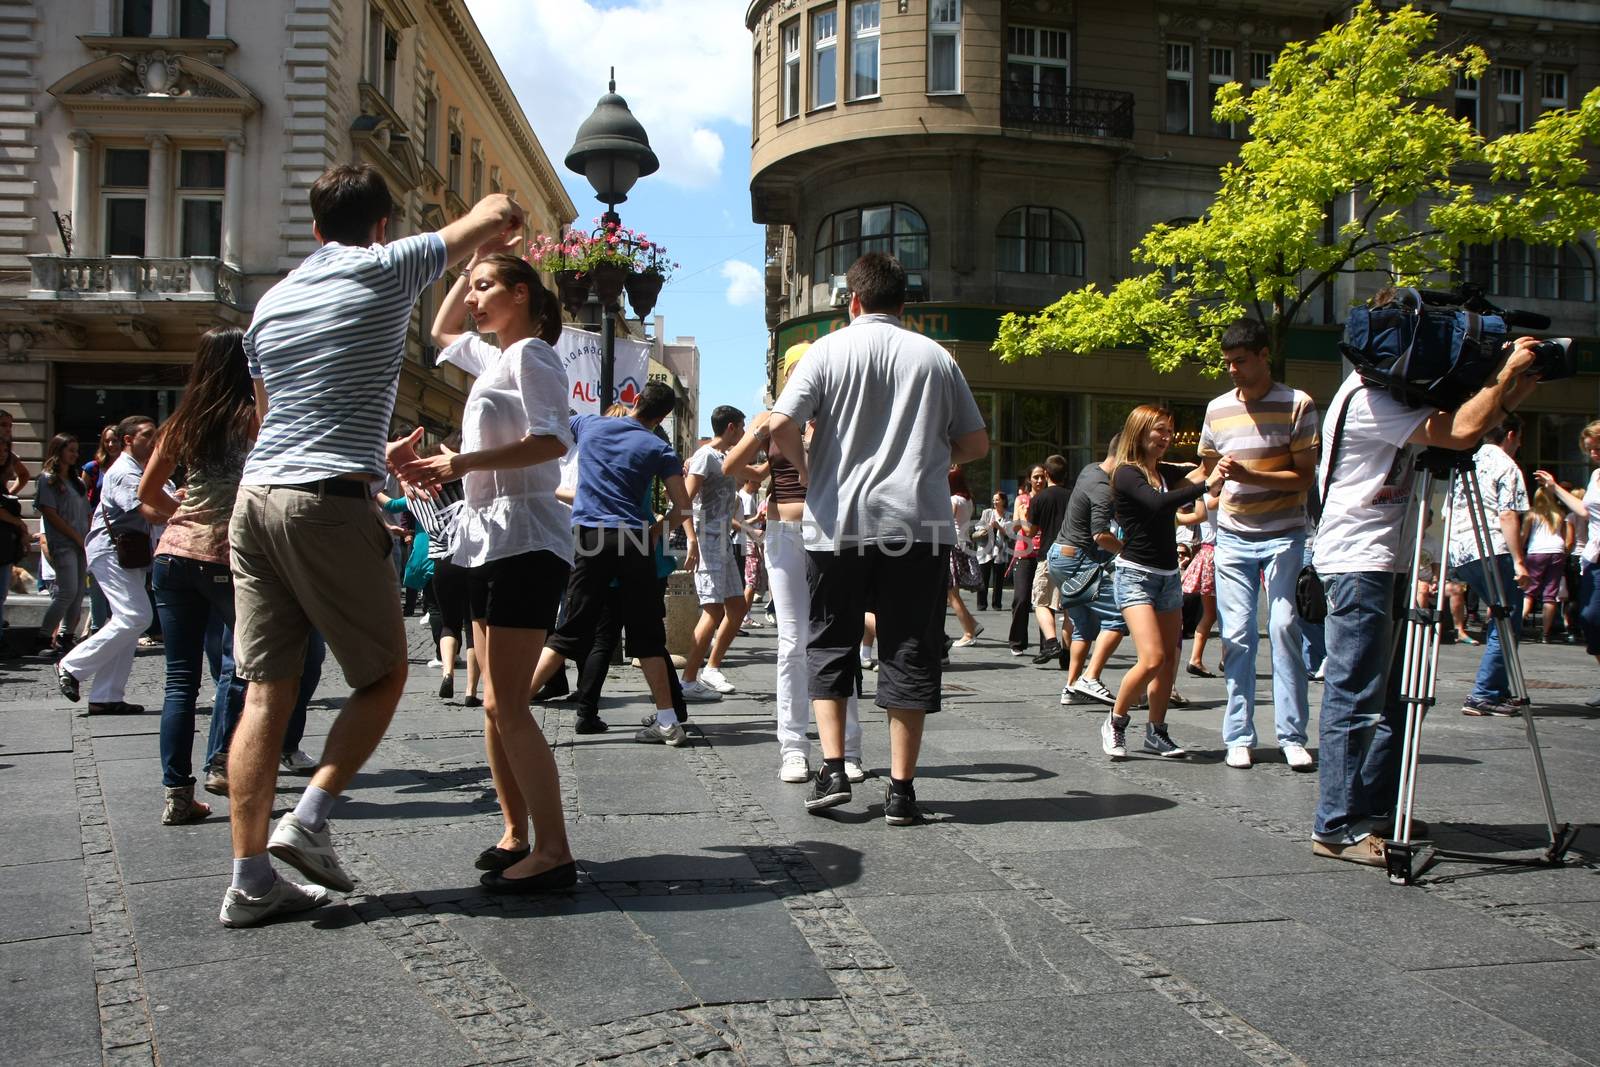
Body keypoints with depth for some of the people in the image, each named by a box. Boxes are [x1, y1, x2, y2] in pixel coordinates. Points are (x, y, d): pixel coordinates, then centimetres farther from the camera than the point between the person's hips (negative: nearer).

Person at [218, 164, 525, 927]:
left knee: (267, 690, 5)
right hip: (330, 502, -6)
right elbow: (494, 212, 9)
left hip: (255, 496, 6)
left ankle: (250, 879, 6)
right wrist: (505, 218, 34)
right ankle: (310, 818, -3)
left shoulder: (272, 302, 20)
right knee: (383, 674, 9)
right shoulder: (386, 270, 2)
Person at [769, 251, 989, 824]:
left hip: (839, 521, -1)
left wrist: (806, 467, 9)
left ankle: (832, 770, 6)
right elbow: (975, 443, 11)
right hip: (918, 522, 1)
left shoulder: (830, 350, 1)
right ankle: (901, 788, 6)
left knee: (830, 644, 14)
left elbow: (780, 425, -9)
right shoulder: (935, 356, 7)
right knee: (909, 652, 5)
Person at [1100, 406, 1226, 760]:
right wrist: (1206, 485, -30)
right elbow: (1159, 503, -27)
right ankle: (1114, 723, 1)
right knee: (1152, 658, -17)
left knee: (1170, 660, 8)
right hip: (1136, 575, -8)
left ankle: (1156, 732, 21)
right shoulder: (1127, 474, -11)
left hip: (1169, 575, 8)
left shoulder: (1165, 472, 13)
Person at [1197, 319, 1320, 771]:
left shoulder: (1296, 404, -4)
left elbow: (1304, 477, -8)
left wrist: (1250, 476, -19)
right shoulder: (1218, 408, 10)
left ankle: (1292, 735, -2)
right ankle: (1239, 736, 6)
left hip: (1283, 535, -3)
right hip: (1233, 537, 3)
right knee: (1237, 634, 0)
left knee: (1284, 627, -10)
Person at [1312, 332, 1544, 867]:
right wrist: (1508, 371, -11)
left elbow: (1459, 424, 18)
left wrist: (1508, 396, 4)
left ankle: (1376, 811, 20)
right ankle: (1337, 827, -5)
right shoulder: (1369, 398, -16)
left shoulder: (1390, 392, 17)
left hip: (1385, 560, 11)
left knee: (1390, 695, 13)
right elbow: (1461, 431, -24)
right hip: (1357, 562, -11)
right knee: (1354, 698, -9)